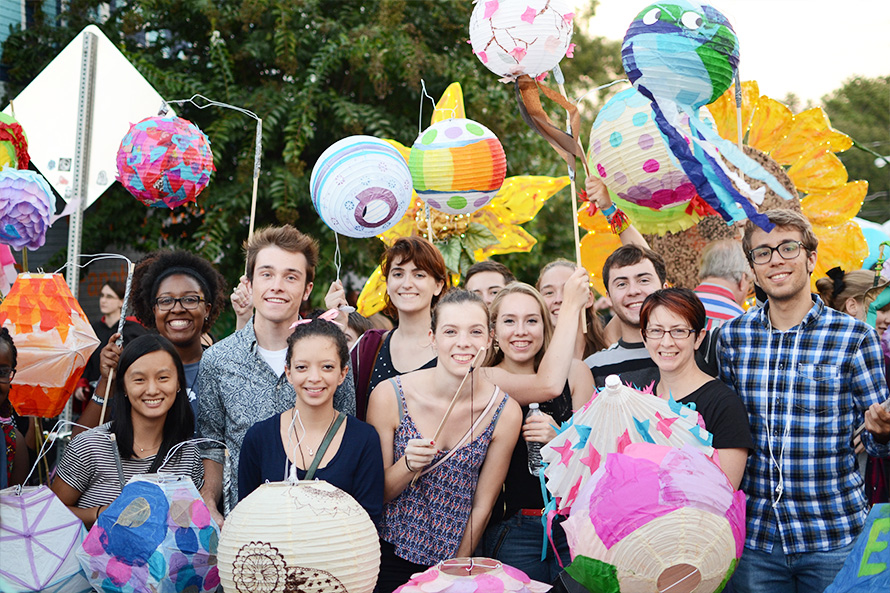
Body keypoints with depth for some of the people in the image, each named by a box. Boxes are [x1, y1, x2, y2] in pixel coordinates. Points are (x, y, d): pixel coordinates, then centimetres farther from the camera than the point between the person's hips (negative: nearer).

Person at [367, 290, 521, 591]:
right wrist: (408, 465, -24)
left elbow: (482, 506, -3)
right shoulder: (389, 395, -14)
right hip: (392, 555, -1)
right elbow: (375, 494, -6)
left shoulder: (505, 412, -12)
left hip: (457, 559, 1)